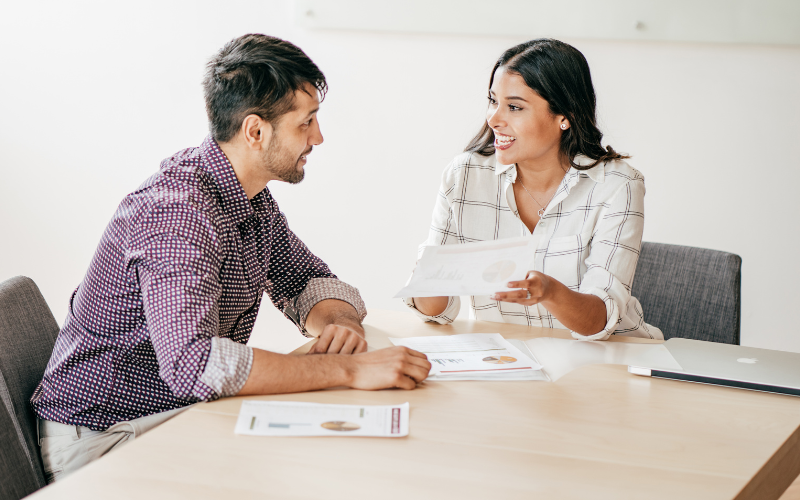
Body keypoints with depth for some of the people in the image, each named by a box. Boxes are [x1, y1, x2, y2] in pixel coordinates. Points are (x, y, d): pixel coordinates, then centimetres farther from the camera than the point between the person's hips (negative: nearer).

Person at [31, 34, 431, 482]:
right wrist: (349, 369, -38)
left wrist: (340, 323, -12)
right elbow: (192, 363, -39)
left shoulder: (251, 196, 3)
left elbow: (309, 282, 14)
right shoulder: (178, 209, -27)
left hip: (184, 411, 9)